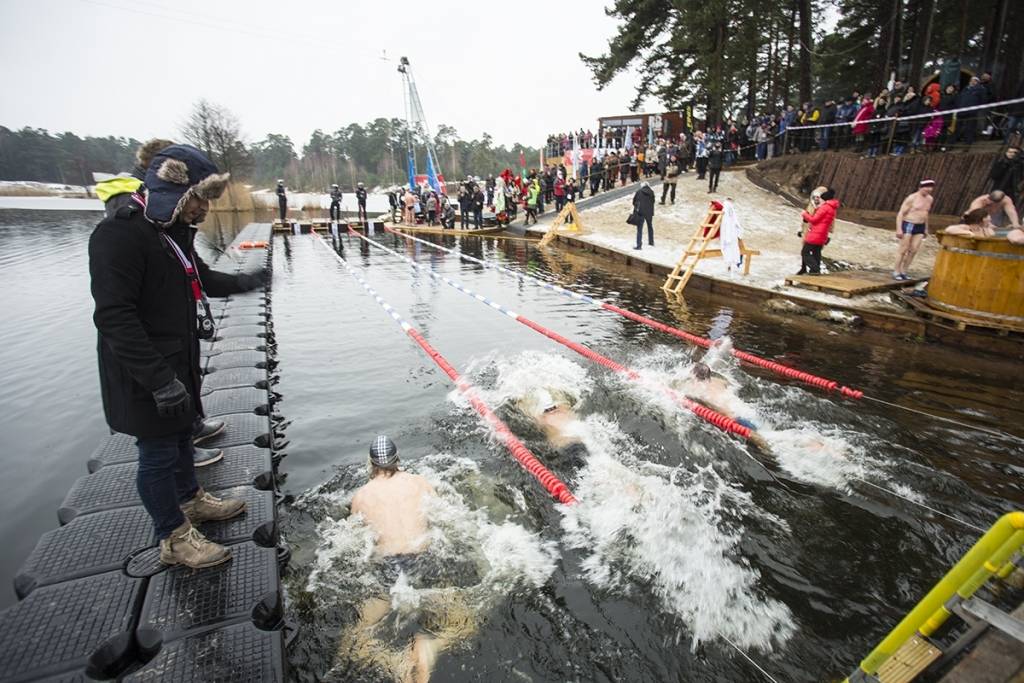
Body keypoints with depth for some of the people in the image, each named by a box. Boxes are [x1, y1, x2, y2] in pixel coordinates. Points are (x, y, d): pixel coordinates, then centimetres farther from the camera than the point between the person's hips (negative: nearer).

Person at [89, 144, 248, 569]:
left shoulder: (174, 232, 9)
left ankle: (190, 500, 44)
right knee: (158, 453, 4)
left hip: (177, 363, 10)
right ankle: (174, 538, 21)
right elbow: (114, 317, -27)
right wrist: (161, 381, -29)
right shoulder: (119, 236, -22)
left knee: (181, 435, 23)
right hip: (144, 377, -9)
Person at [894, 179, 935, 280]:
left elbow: (925, 213, 22)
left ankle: (904, 272, 9)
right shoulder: (912, 198, -11)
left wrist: (926, 228, 19)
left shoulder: (930, 199, 11)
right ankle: (896, 272, 2)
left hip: (920, 227, 6)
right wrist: (899, 229, -19)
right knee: (903, 250, -5)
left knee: (913, 250, 2)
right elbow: (900, 213, -12)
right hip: (908, 225, -6)